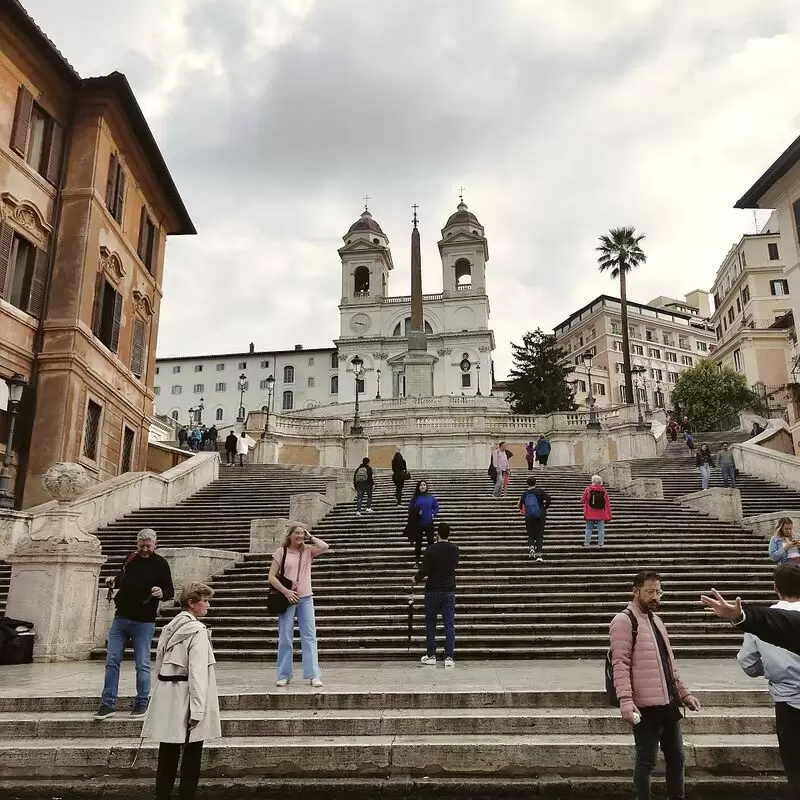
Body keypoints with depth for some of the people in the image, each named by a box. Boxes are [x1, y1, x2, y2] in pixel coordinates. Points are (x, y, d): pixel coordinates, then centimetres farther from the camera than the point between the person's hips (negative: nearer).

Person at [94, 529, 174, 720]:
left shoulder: (160, 564, -5)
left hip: (144, 622, -4)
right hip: (121, 618, 5)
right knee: (112, 661, 5)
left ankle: (141, 704, 16)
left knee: (142, 665, 3)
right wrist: (113, 582, 4)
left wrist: (162, 593, -25)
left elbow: (170, 591, -3)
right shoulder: (130, 559, 8)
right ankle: (108, 704, 13)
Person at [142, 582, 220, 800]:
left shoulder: (169, 628, 9)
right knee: (191, 757, 4)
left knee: (168, 755, 13)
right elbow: (197, 672, -20)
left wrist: (168, 689, 19)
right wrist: (198, 709, -19)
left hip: (167, 697, 7)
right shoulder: (198, 630, -15)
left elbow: (160, 665, 13)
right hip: (186, 697, -7)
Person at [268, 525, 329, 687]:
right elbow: (271, 577, -3)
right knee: (285, 638, 6)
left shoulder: (308, 550, 4)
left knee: (309, 637, -1)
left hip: (305, 598, 1)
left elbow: (324, 547, -15)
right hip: (287, 599, -1)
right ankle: (284, 675, 17)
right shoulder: (281, 552, 0)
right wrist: (286, 591, -13)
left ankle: (313, 675, 1)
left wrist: (310, 537, -4)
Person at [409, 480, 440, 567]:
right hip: (418, 524, 0)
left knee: (430, 541, 4)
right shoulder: (415, 498, 0)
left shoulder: (431, 497, 2)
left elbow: (436, 507, 10)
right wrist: (415, 512, -14)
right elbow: (410, 509, 3)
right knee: (418, 542, 8)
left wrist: (433, 514, -5)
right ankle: (417, 561, 18)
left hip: (429, 523, 1)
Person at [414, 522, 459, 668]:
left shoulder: (431, 549, -12)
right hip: (449, 590, 3)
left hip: (433, 591, -3)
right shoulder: (455, 550, 2)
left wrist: (415, 579, 3)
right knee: (449, 624, 3)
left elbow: (425, 569, -14)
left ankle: (430, 656, 12)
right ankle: (449, 657, 0)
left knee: (430, 624, 9)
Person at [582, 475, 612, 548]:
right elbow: (607, 504, 2)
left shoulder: (588, 489, -4)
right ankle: (600, 544, 0)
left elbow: (582, 500, 2)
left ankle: (587, 543, 4)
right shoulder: (604, 491, 1)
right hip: (601, 515, 1)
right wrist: (608, 516, 6)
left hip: (590, 514, 0)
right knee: (601, 529, 4)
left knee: (589, 529, 6)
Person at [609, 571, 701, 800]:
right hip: (646, 705, -8)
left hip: (668, 702, 8)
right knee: (646, 761, 1)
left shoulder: (655, 619, 16)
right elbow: (620, 663, -18)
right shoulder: (624, 620, -12)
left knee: (676, 758, 16)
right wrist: (625, 699, -27)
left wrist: (683, 692, 20)